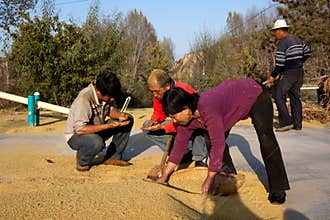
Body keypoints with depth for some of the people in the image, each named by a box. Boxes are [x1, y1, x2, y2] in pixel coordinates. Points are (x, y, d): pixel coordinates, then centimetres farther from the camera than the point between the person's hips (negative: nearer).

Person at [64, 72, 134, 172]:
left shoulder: (107, 94, -10)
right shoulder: (84, 99, -31)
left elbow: (111, 109, 6)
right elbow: (79, 129, -34)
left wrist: (119, 115, -19)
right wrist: (108, 126, -36)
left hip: (97, 131, 7)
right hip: (75, 136, -7)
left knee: (128, 120, -6)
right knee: (97, 142, -41)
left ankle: (112, 157, 2)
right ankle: (82, 162, -7)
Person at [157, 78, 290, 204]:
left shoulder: (208, 110, -41)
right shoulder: (187, 117, -15)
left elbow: (218, 145, -38)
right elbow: (180, 143, -6)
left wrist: (209, 180, -30)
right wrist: (164, 176, -4)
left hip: (255, 95, -8)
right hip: (233, 97, 8)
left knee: (266, 140, -20)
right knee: (212, 138, 7)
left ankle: (277, 190, -12)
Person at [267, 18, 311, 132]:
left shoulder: (282, 43, -13)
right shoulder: (297, 39, 12)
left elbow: (280, 63, -17)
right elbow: (307, 52, 19)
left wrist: (273, 76, -8)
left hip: (288, 73, -8)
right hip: (299, 72, 8)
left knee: (279, 96, -4)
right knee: (295, 97, 12)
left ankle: (286, 122, -10)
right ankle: (297, 124, 13)